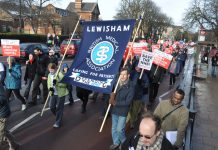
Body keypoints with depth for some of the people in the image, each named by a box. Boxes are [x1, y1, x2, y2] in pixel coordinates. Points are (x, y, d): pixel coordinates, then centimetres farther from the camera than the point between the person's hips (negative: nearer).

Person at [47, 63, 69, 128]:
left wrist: (57, 83, -32)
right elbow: (49, 84, 9)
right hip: (53, 94, 6)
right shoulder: (49, 75, 7)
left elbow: (64, 84, -17)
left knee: (59, 108, 1)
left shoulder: (60, 74, -13)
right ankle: (58, 117, 37)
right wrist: (50, 88, -14)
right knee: (51, 107, 9)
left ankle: (58, 122, 14)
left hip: (61, 93, -6)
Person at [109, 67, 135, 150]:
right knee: (114, 128, 16)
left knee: (119, 129, -1)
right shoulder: (117, 83, -4)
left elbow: (128, 101, -19)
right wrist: (112, 95, -14)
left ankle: (124, 142, 28)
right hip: (114, 109, 5)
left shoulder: (131, 86, -17)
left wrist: (115, 103, -19)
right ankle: (116, 142, 39)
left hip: (123, 111, -5)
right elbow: (111, 92, 9)